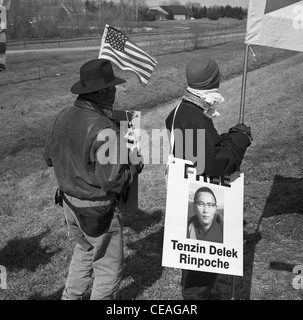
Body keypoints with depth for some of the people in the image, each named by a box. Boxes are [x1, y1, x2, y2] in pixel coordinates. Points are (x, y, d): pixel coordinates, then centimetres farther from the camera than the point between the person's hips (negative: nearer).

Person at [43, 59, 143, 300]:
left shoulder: (63, 117, -4)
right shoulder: (104, 130, -28)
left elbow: (49, 157, 9)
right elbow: (112, 181, -28)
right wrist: (135, 167, -10)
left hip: (69, 203, 8)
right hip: (98, 212, -8)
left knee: (85, 250, 31)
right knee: (109, 267, 13)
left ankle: (72, 296, 43)